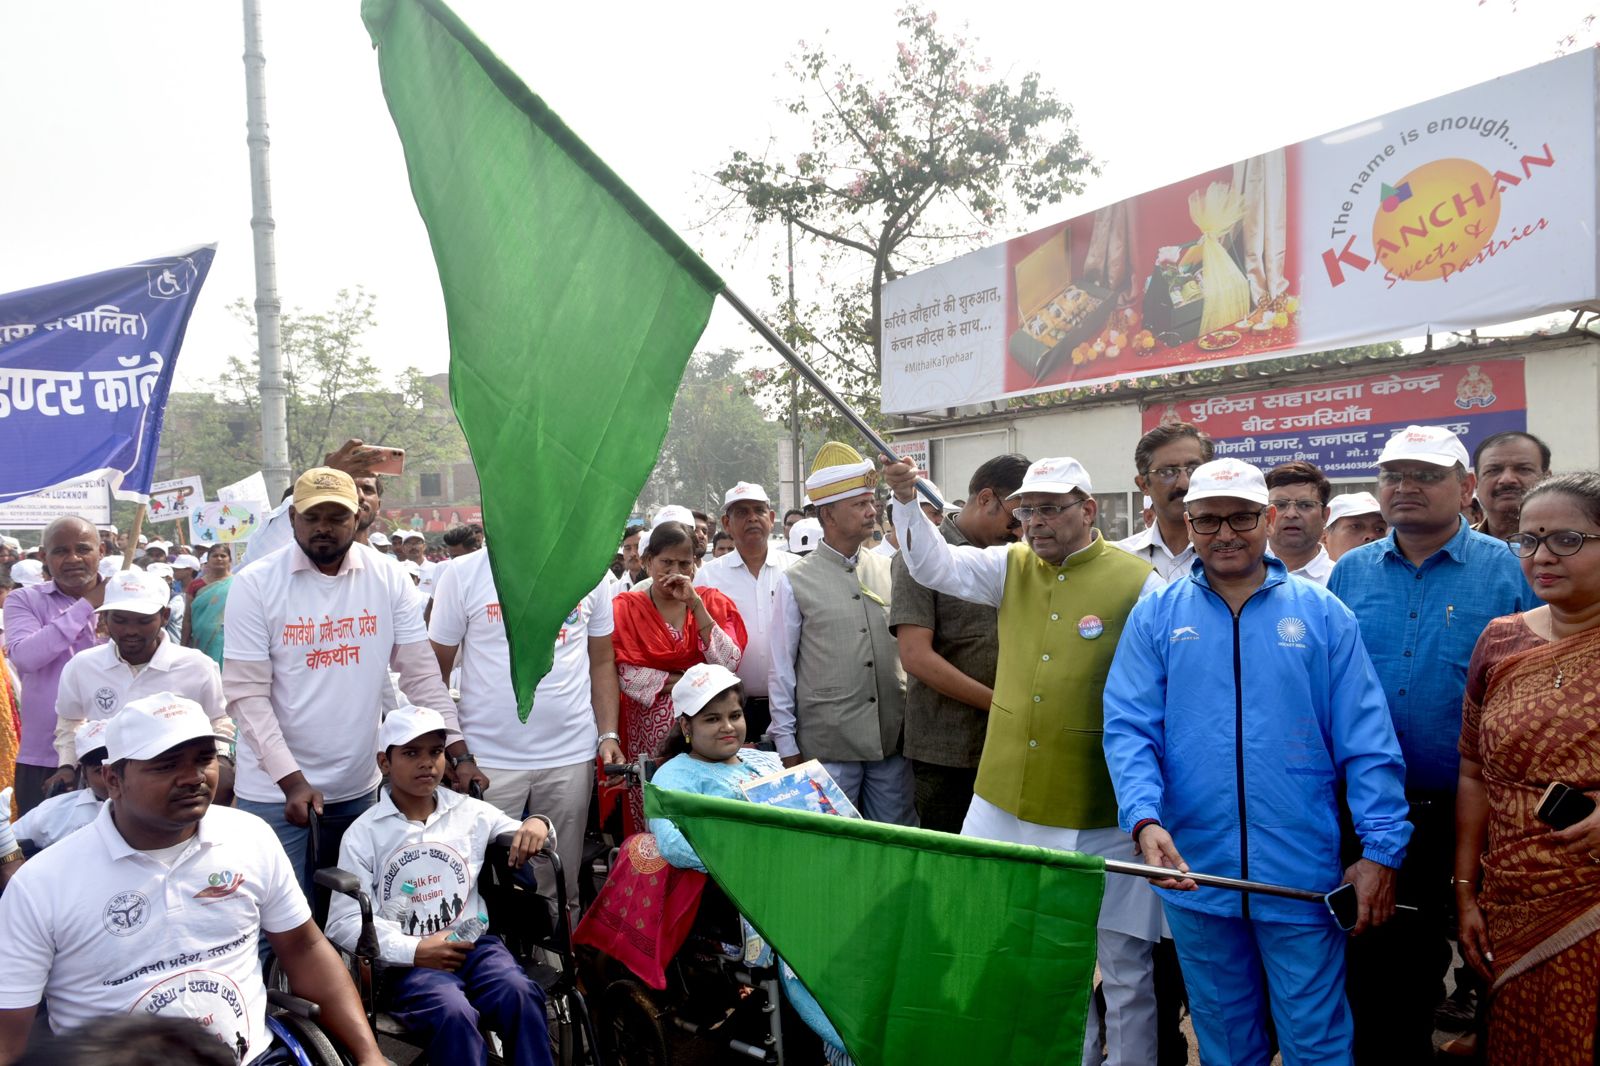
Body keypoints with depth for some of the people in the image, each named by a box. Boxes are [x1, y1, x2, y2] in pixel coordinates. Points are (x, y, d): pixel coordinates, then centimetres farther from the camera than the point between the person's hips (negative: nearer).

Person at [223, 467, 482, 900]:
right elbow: (247, 694, -10)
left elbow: (422, 674, 1)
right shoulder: (255, 584, -8)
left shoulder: (388, 579, -1)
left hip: (359, 787, 3)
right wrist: (291, 780, -18)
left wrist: (460, 754, -6)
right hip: (276, 791, -2)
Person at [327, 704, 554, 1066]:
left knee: (521, 994, -30)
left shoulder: (470, 812, 12)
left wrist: (537, 824, -6)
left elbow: (525, 843, 20)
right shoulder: (364, 833, 4)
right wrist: (414, 951, -14)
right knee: (454, 1014, -34)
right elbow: (344, 923, -2)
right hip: (406, 959, -2)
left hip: (473, 945, 3)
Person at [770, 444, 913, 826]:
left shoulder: (889, 571, 7)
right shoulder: (796, 582, -2)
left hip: (894, 740, 3)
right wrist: (787, 745, 0)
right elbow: (781, 670, 0)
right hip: (828, 746, -3)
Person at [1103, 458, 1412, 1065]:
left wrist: (1381, 849, -8)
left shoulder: (1320, 613, 1)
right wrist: (1145, 820, -20)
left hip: (1302, 876, -1)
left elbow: (1366, 742, -1)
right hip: (1192, 873, 1)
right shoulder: (1156, 616, 3)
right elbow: (1129, 728, -5)